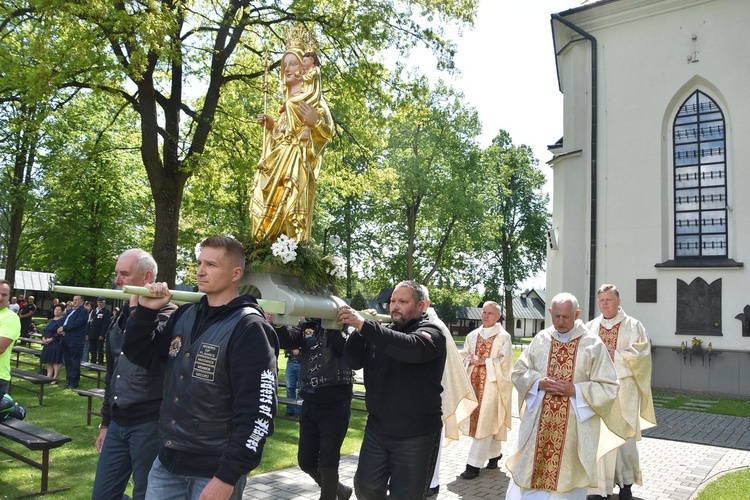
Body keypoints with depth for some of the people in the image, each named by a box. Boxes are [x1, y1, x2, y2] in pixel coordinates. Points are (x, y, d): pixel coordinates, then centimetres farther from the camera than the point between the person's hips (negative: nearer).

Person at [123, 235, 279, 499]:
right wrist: (145, 310, -3)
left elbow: (257, 412, -19)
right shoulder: (185, 315, 5)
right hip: (167, 461, 6)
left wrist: (228, 476, -20)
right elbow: (140, 355, 13)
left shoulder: (249, 328, -17)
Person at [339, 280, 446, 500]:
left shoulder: (431, 332, -10)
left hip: (415, 435, -5)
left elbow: (412, 348, -33)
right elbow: (354, 362, 2)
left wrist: (366, 326, -39)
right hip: (377, 430, 5)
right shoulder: (382, 333, 8)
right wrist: (359, 330, -16)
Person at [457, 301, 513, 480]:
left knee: (485, 422, -8)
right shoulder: (472, 335, 12)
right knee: (477, 420, 11)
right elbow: (464, 356, 12)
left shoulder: (503, 337, -3)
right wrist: (471, 360, -9)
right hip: (475, 382, 6)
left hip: (492, 383, -5)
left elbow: (504, 362, -10)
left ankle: (474, 464, -7)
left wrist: (483, 361, -15)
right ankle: (495, 453, 30)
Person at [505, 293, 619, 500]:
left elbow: (608, 388, -5)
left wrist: (575, 390, -17)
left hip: (574, 425, -2)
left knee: (568, 479, 9)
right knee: (530, 472, 9)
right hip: (539, 423, 2)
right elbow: (518, 372, 7)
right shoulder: (540, 339, 2)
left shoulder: (593, 344, -6)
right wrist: (539, 382, -11)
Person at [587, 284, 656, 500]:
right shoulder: (590, 327, 11)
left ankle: (625, 482, 17)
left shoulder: (634, 326, 4)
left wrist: (614, 355, -14)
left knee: (623, 434, 2)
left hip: (623, 389, -2)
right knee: (598, 434, 0)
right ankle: (600, 482, 9)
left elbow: (641, 353, -6)